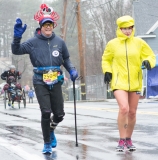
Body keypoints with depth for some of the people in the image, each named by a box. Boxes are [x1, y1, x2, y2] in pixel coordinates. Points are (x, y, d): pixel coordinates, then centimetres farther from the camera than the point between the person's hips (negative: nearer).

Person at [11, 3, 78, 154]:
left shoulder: (59, 42, 3)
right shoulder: (33, 42, -4)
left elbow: (66, 59, 16)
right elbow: (16, 50, -9)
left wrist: (72, 70, -1)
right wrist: (17, 36, -24)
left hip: (55, 82, 3)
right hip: (40, 82, -3)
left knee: (59, 114, 5)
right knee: (46, 112, -12)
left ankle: (51, 130, 41)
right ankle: (47, 144, 4)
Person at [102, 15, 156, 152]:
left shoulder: (139, 43, 1)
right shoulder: (112, 44, 0)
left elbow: (151, 55, 8)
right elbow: (106, 60, 13)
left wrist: (148, 62, -14)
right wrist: (107, 71, -3)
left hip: (135, 83, 3)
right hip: (119, 82, -2)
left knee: (132, 112, 10)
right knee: (123, 108, -21)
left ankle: (128, 140, 27)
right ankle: (122, 140, -11)